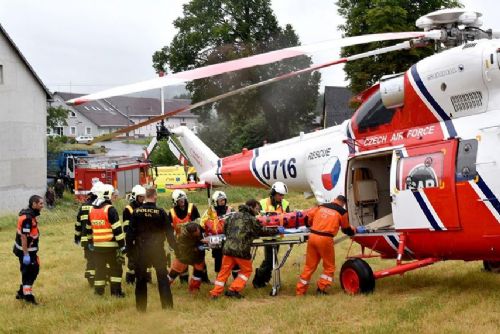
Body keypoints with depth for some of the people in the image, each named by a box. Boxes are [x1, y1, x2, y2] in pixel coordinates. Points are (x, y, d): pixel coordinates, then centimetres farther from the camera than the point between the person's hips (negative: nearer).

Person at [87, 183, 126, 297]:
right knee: (116, 268, 6)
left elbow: (89, 228, 18)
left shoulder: (92, 210, 8)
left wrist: (90, 242, 29)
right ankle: (116, 291, 4)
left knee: (99, 268, 12)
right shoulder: (110, 209, -14)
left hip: (97, 246, 6)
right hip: (110, 245, -6)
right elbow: (117, 229, -16)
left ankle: (99, 291, 15)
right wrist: (122, 244, -12)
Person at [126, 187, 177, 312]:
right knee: (163, 278, 6)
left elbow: (130, 232, -3)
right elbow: (169, 232, -4)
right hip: (157, 249, -1)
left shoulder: (136, 212, -4)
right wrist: (174, 247, 6)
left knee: (141, 279, 9)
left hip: (141, 250, 1)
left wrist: (129, 248, 5)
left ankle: (141, 307, 12)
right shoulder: (160, 212, -8)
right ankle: (167, 306, 3)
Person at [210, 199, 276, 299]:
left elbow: (225, 228, 19)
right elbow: (261, 231, 4)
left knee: (224, 270, 14)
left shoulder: (233, 216, 13)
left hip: (228, 247, 5)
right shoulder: (251, 219, -3)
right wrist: (276, 230, 14)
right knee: (246, 270, 16)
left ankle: (215, 293, 13)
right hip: (241, 250, -5)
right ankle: (233, 290, 9)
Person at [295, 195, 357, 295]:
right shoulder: (342, 212, 5)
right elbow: (346, 229, 16)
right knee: (329, 266, 13)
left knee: (309, 266, 13)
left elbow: (308, 217, 16)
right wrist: (353, 231, 37)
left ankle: (300, 290, 15)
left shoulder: (321, 206, 15)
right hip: (325, 239, -5)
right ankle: (321, 289, 7)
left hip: (312, 236, 5)